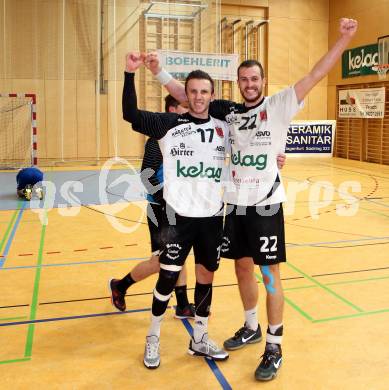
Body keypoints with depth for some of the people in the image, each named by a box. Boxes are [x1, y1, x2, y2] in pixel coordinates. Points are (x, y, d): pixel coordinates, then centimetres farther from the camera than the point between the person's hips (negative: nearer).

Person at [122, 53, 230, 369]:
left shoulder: (225, 127, 6)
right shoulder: (170, 123, -3)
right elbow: (131, 114, -14)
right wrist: (130, 73, -22)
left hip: (213, 215, 3)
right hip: (179, 214, -3)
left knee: (206, 276, 12)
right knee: (169, 276, 2)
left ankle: (200, 339, 30)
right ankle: (153, 337, 24)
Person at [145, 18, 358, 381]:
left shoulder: (278, 107, -4)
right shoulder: (226, 111, 6)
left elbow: (316, 75, -11)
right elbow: (186, 96, 11)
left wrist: (344, 38, -19)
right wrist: (158, 71, 4)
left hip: (265, 204, -4)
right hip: (235, 204, 5)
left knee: (270, 274, 2)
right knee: (242, 268, 17)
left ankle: (274, 348, 15)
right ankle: (251, 328, 38)